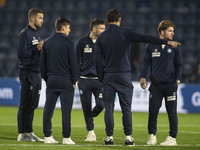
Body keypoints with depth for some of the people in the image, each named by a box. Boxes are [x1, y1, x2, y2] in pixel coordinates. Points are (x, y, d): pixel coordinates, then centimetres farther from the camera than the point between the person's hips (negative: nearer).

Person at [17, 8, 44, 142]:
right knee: (25, 104, -7)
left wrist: (42, 50, 5)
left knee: (32, 105, 10)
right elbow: (21, 54, -16)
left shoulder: (36, 34, 19)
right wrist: (36, 48, -19)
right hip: (28, 73, -9)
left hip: (37, 74, 9)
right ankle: (22, 133, -4)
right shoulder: (25, 33, -9)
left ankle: (29, 132, 15)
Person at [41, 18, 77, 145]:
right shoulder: (68, 43, -6)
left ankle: (47, 136, 6)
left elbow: (43, 63, 12)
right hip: (65, 81, -5)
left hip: (51, 80, 5)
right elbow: (73, 63, -6)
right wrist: (74, 81, 2)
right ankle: (66, 138, -5)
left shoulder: (47, 42, 10)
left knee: (48, 109, 6)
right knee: (66, 110, -3)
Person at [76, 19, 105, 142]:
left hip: (99, 79, 1)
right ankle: (91, 132, 10)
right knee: (86, 106, 0)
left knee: (101, 104, -8)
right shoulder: (82, 42, 1)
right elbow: (77, 61, 5)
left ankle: (90, 117, 25)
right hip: (84, 80, -1)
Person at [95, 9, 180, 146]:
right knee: (126, 108, 2)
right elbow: (146, 38, -7)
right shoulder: (126, 33, -3)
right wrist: (167, 42, -6)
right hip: (124, 76, -2)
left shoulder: (101, 37, 6)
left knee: (109, 107, 4)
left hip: (108, 77, 2)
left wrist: (101, 78, 11)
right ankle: (128, 137, 1)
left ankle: (109, 137, 2)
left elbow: (99, 61, 5)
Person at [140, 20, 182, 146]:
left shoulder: (174, 47, 7)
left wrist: (177, 79, -4)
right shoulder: (151, 46, 8)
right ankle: (152, 136, 14)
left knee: (172, 112, -1)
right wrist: (143, 77, -4)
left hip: (170, 85, -1)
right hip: (155, 85, 1)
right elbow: (146, 63, 9)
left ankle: (172, 138, 6)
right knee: (153, 111, -1)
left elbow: (179, 64, 8)